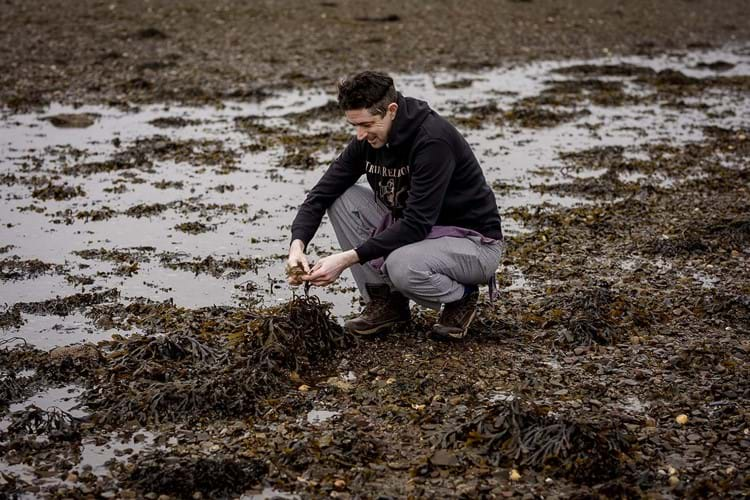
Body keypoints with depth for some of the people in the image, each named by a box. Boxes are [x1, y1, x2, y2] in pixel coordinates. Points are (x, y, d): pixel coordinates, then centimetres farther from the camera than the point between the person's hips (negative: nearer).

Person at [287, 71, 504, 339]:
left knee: (401, 265, -37)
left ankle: (461, 295, -3)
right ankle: (385, 299, 1)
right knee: (342, 197, -7)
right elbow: (322, 193, -4)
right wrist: (297, 244, -22)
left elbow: (416, 224, -32)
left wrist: (349, 258, -34)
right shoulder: (368, 139, -5)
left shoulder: (434, 140, -28)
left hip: (474, 241, -7)